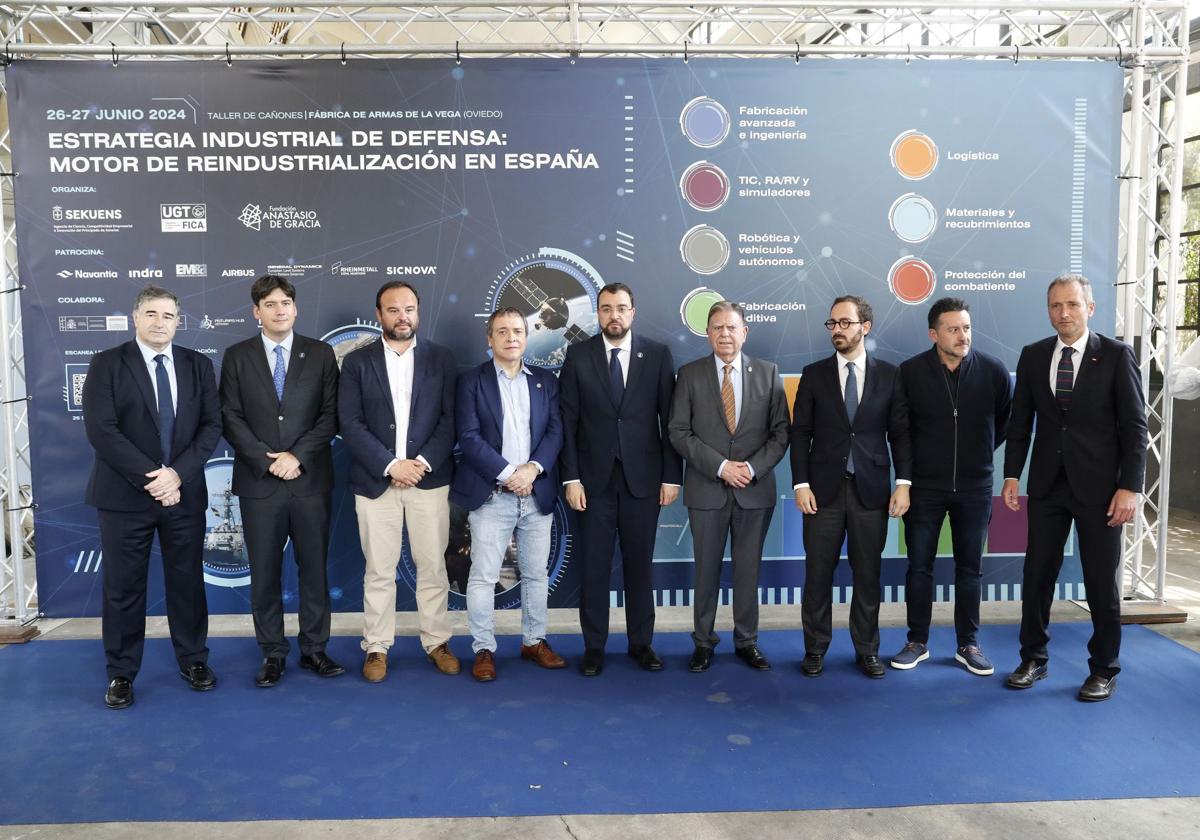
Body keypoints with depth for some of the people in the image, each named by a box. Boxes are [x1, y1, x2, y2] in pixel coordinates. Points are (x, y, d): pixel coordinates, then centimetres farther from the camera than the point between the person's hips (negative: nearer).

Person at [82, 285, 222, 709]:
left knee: (187, 581, 10)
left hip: (184, 492, 2)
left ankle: (193, 661, 25)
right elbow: (100, 430, -11)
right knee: (123, 587, 7)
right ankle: (121, 673, 21)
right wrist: (149, 478, -16)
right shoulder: (106, 364, -2)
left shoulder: (198, 365, 6)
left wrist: (178, 473, -14)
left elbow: (211, 425, 0)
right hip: (125, 494, -2)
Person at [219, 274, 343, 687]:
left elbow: (330, 415, 0)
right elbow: (231, 418, 0)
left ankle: (314, 649, 18)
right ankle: (273, 653, 18)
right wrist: (266, 460, -11)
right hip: (259, 482, 0)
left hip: (310, 480, 0)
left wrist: (298, 456, -12)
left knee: (314, 568, 6)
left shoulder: (321, 354, 5)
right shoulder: (237, 357, 5)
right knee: (264, 572, 6)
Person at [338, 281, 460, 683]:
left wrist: (423, 462, -12)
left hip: (430, 479, 1)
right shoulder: (357, 362, 3)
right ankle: (376, 647, 18)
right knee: (378, 571, 6)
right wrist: (391, 465, -13)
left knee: (433, 567, 7)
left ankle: (437, 642, 20)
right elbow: (350, 423, -4)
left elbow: (451, 419, 0)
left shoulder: (441, 359, 5)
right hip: (375, 480, 0)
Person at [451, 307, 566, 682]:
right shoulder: (472, 381, 0)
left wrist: (533, 468, -13)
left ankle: (534, 641, 25)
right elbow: (469, 437, -8)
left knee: (536, 574, 11)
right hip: (491, 494, -3)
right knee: (483, 576, 0)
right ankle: (484, 649, 11)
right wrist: (506, 474, -15)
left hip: (537, 493, 3)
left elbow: (555, 431, 3)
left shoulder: (546, 381, 10)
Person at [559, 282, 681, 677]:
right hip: (594, 478, 0)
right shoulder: (577, 355, 1)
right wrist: (570, 478, -5)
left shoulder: (658, 355, 1)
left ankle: (641, 643, 22)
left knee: (639, 564, 9)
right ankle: (594, 646, 17)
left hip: (643, 477, 0)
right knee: (593, 566, 5)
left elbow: (670, 419, 1)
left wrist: (671, 476, -3)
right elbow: (567, 422, 0)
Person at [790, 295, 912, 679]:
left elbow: (900, 433, 3)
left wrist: (903, 483, -5)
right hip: (824, 489, 0)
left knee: (868, 575, 8)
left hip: (871, 489, 0)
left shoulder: (889, 375, 4)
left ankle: (867, 650, 21)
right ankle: (815, 649, 17)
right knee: (817, 573, 5)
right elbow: (800, 433, 2)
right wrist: (801, 484, -6)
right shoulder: (814, 374, 3)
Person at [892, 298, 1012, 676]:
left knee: (970, 568, 9)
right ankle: (917, 642, 19)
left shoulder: (993, 370, -7)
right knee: (919, 566, 6)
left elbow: (1005, 420, 11)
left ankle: (968, 644, 22)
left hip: (974, 487, 1)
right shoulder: (910, 372, -10)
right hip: (925, 486, -1)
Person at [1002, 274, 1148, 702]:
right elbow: (1020, 421, 9)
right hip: (1047, 484, 3)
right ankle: (1034, 658, 23)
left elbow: (1134, 426, -6)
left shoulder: (1116, 355, -5)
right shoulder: (1033, 355, 5)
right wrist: (1012, 475, 4)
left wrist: (1130, 486, -12)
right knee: (1037, 574, 8)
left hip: (1099, 486, -3)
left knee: (1102, 580, 5)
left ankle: (1104, 668, 21)